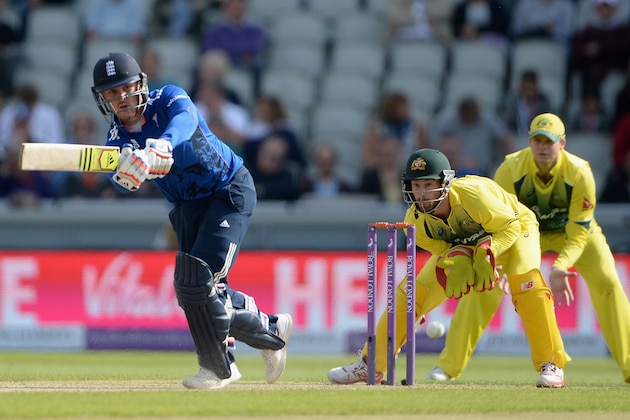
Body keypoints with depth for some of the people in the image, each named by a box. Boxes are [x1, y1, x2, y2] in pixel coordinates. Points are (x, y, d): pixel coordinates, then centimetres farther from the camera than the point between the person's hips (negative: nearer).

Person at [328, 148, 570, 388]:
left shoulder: (472, 195, -40)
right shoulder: (415, 222, -25)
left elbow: (509, 226, -28)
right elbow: (442, 249, -12)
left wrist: (486, 254, -44)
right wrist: (456, 261, -35)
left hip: (512, 232, -4)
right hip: (460, 243, 4)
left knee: (525, 282, -32)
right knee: (412, 292, -4)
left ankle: (551, 365, -22)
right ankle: (372, 364, 10)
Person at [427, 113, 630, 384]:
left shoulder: (580, 174, -30)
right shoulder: (510, 170, -28)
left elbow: (578, 233, -27)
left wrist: (560, 267, -44)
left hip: (572, 229, 0)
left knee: (607, 282, -20)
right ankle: (448, 366, -5)